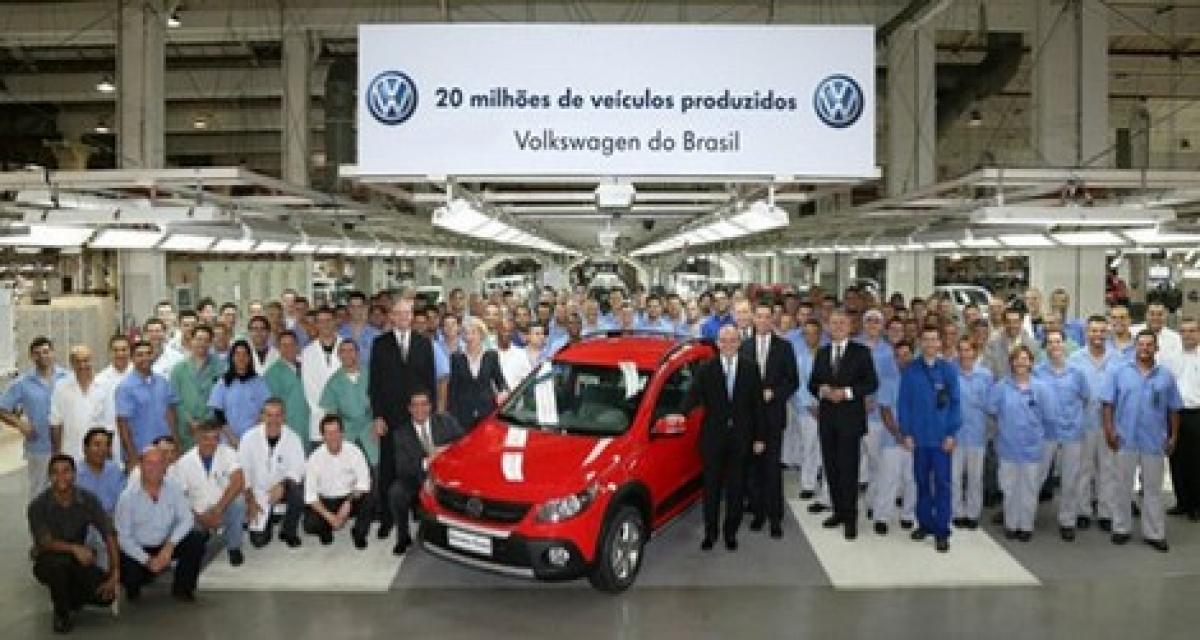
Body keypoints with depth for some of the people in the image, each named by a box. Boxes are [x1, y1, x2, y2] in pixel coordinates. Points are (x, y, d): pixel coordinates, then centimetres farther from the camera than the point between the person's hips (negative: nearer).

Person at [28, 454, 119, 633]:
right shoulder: (38, 506, -16)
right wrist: (74, 548, -43)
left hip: (79, 561, 2)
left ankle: (70, 597, 15)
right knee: (59, 562, -38)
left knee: (106, 595, -20)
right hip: (48, 562, -2)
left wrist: (115, 573, -20)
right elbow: (44, 542, -25)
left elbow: (109, 534, -12)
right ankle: (61, 612, -10)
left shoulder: (88, 499, -10)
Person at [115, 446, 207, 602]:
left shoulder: (173, 489, -8)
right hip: (138, 549, -2)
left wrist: (169, 545, -26)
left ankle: (182, 588, -1)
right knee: (129, 576, -29)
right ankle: (133, 586, 14)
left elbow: (187, 519, -11)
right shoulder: (128, 497, -14)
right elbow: (123, 537, -12)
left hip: (166, 545, 3)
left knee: (196, 539, -21)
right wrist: (147, 560, -19)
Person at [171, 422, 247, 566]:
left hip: (225, 510, -1)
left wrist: (217, 510, -30)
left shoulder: (227, 454, -9)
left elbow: (238, 482, -23)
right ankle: (203, 534, 15)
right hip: (200, 516, 2)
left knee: (238, 503, -33)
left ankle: (234, 548, -6)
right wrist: (201, 518, -19)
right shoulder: (184, 463, -5)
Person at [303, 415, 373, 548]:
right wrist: (329, 517, -24)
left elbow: (363, 483, -13)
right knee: (310, 525, -28)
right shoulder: (315, 458, -12)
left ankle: (359, 533, 0)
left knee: (369, 500, -30)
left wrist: (348, 503, -28)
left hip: (351, 499, 1)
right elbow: (310, 495, -13)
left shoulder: (354, 452, -11)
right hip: (325, 502, 0)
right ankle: (326, 529, 11)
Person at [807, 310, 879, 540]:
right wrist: (822, 390, -8)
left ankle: (850, 518, 2)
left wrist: (847, 392, -16)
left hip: (850, 417, -4)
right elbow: (812, 383, 13)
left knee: (849, 468, -5)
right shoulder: (822, 353, 13)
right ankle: (839, 511, 21)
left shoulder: (861, 352, 1)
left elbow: (872, 383, -4)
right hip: (827, 417, 4)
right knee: (831, 467, 8)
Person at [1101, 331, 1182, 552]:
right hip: (1126, 440, -1)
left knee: (1153, 489, 9)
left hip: (1155, 441, 1)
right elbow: (1109, 403, -2)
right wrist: (1109, 429, -9)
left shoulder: (1166, 376, 3)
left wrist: (1173, 437, 3)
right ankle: (1121, 528, 20)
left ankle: (1154, 533, 18)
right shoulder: (1120, 372, 0)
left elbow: (1173, 409, 7)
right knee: (1123, 486, 9)